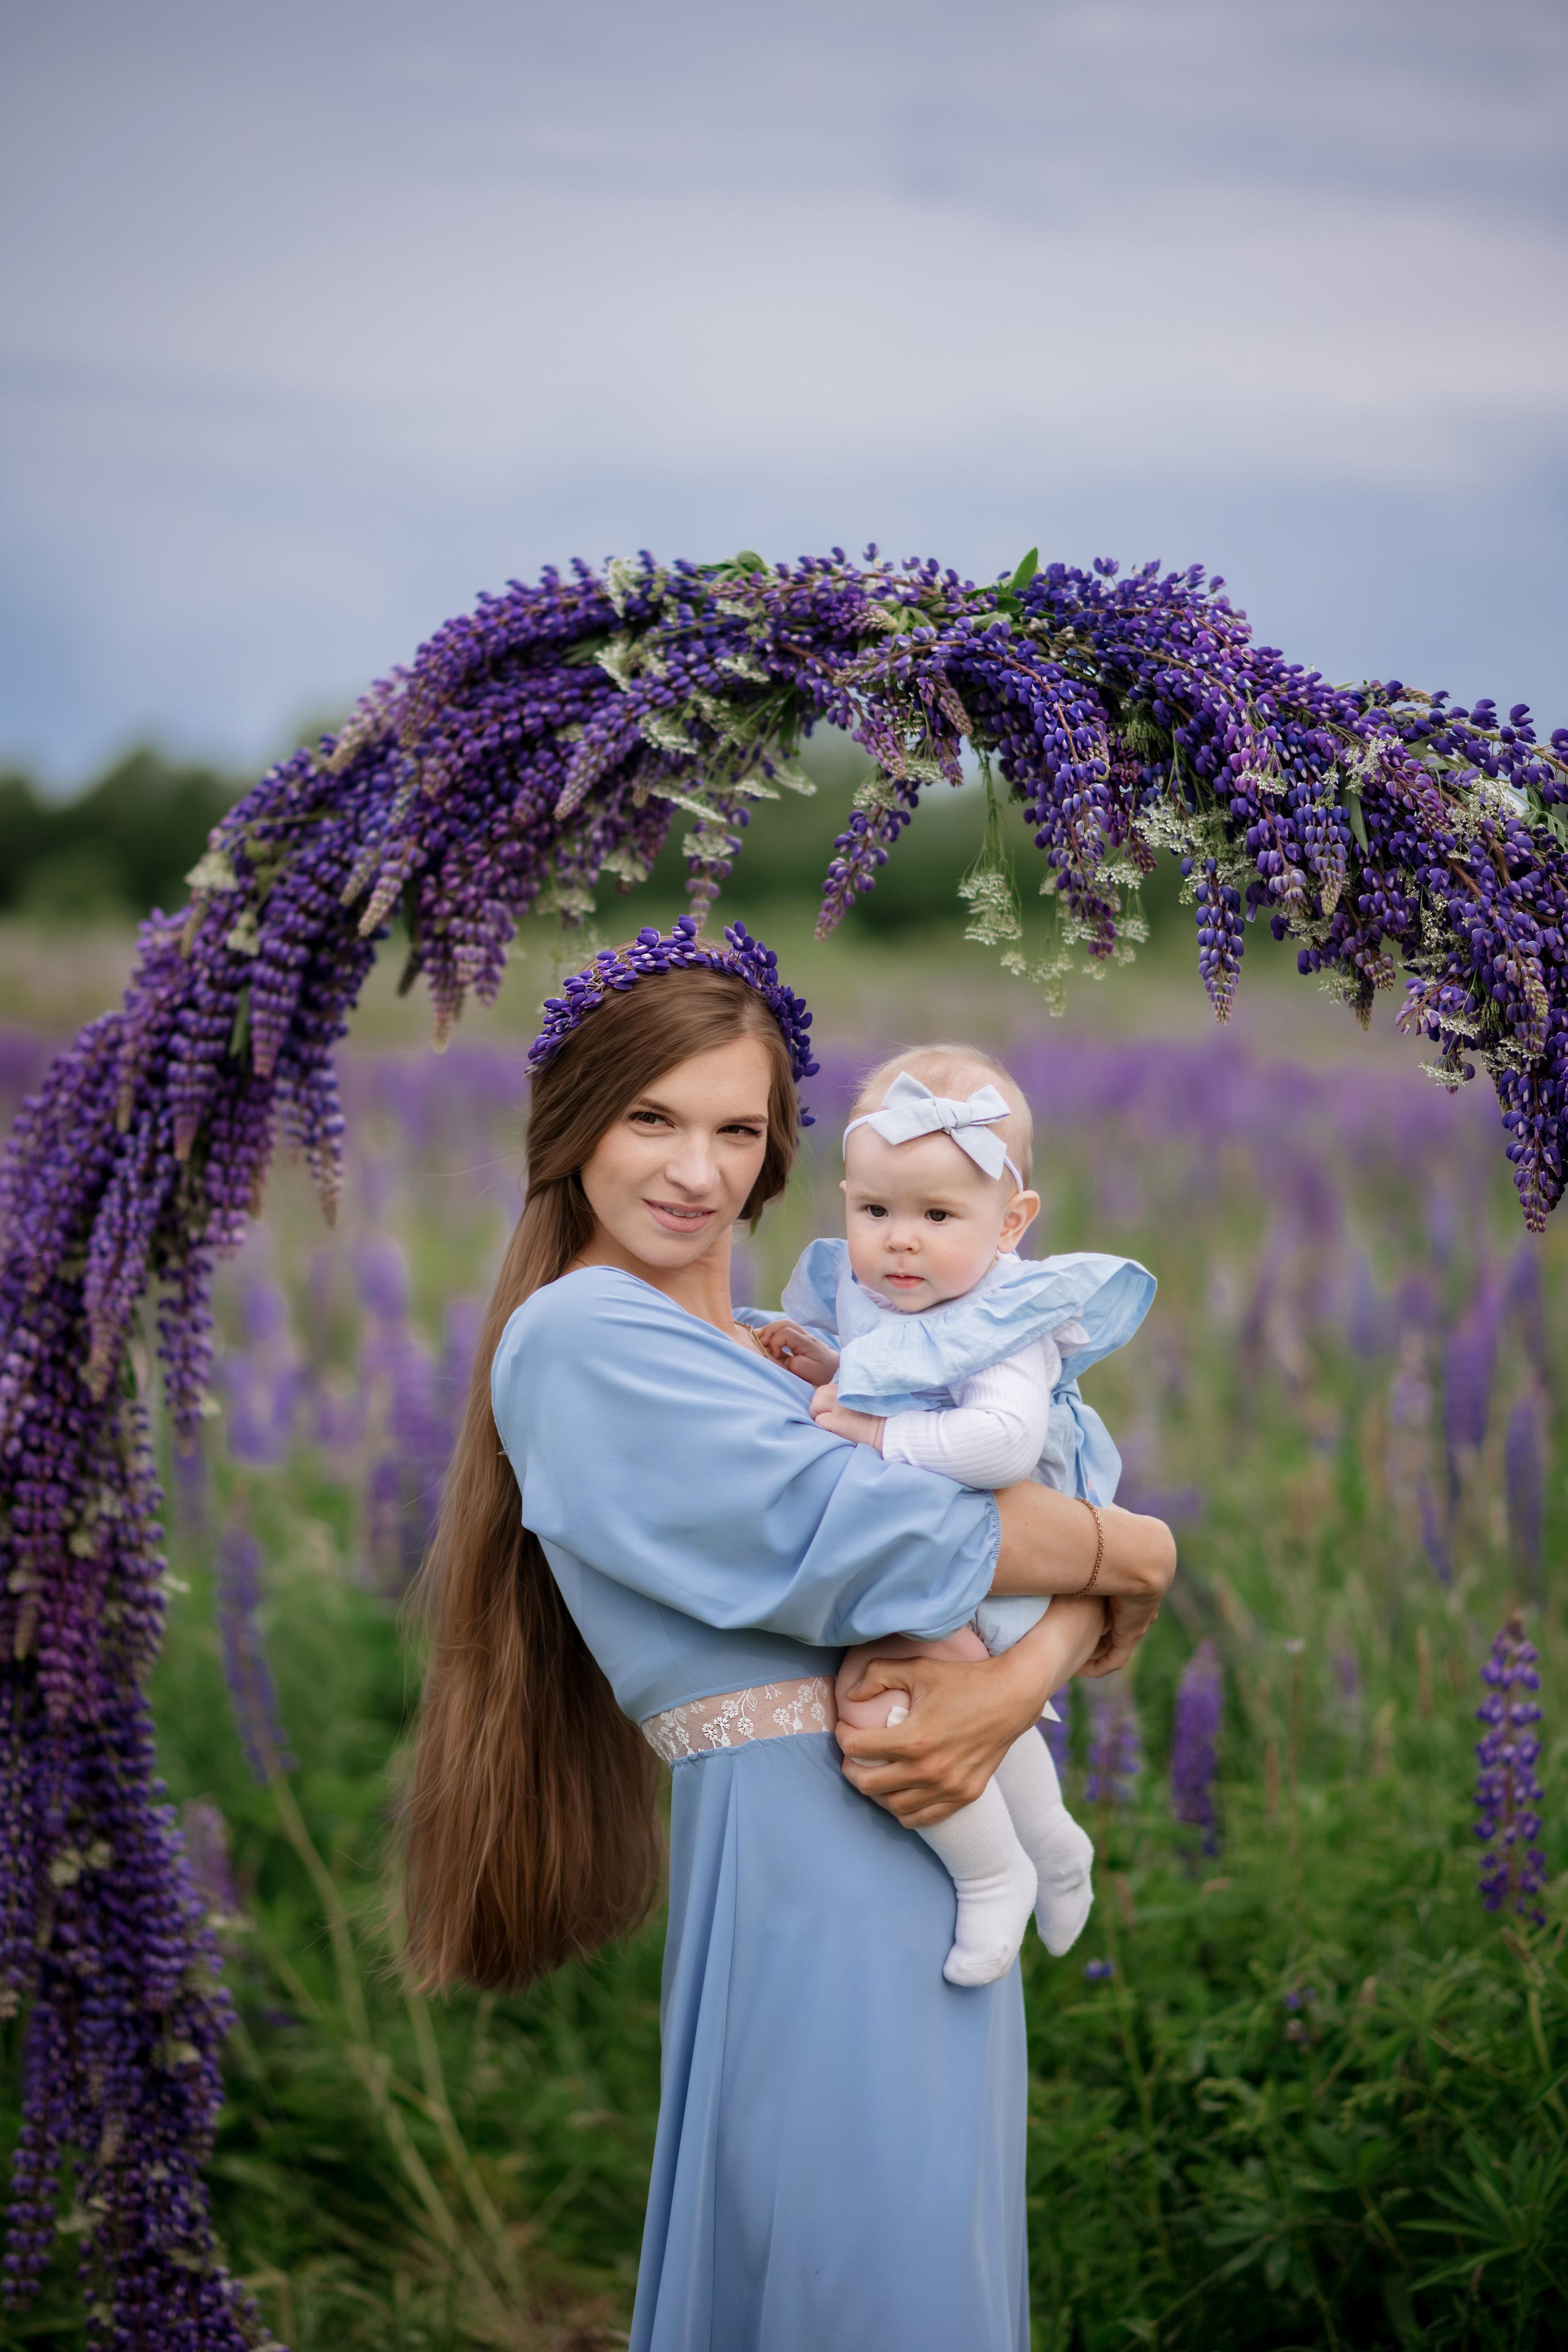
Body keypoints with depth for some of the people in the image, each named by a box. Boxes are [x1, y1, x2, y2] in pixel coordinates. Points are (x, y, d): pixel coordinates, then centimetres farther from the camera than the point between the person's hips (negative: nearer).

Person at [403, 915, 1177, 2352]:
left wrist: (1024, 1681, -15)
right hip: (806, 1866, -8)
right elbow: (857, 1531, -17)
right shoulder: (583, 1336, -9)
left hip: (935, 1864, 8)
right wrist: (1136, 1552, -3)